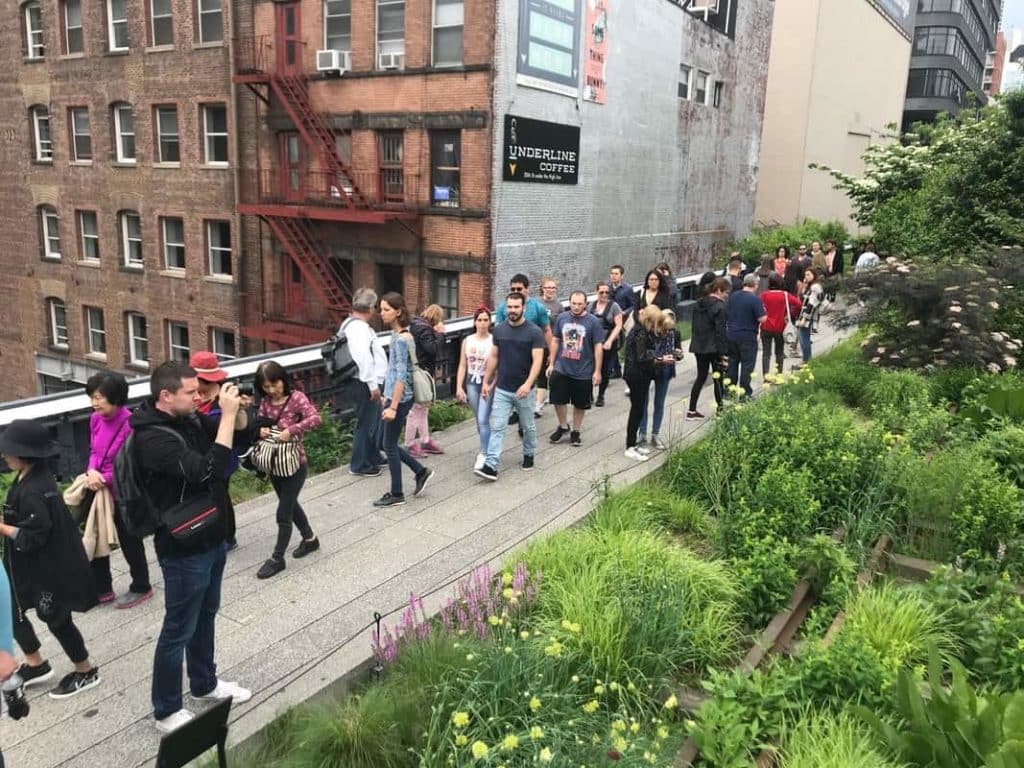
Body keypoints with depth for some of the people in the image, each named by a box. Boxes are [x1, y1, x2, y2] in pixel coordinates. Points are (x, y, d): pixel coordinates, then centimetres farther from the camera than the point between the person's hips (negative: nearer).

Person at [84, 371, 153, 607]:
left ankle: (141, 587, 30)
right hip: (99, 491, 7)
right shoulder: (96, 419, -1)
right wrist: (91, 472, -12)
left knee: (129, 541, 10)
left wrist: (104, 479, -20)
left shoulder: (130, 424, -24)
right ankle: (102, 589, 34)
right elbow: (94, 451, 8)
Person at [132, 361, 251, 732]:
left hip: (211, 540, 9)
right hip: (183, 550, -8)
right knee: (178, 629, 6)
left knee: (205, 617, 23)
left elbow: (242, 429, 12)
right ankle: (166, 711, 23)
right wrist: (227, 414, -31)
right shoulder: (152, 437, -25)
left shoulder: (190, 420, 0)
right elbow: (208, 470, -36)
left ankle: (204, 684, 42)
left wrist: (236, 407, -10)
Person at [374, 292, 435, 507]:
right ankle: (421, 471, 24)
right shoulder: (398, 334, 10)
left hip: (400, 399, -9)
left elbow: (401, 376, -22)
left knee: (389, 445, 1)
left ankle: (396, 495, 13)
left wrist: (393, 406, -23)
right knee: (384, 443, 15)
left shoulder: (401, 339, -18)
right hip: (393, 396, 9)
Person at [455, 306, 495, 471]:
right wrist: (459, 387, 2)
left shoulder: (493, 341, -9)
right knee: (479, 420, 14)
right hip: (471, 382, 4)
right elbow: (462, 365, 7)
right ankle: (486, 448, 31)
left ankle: (484, 455, -3)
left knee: (483, 420, -11)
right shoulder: (467, 341, 4)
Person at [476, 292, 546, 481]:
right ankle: (491, 466, -5)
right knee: (497, 428, -3)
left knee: (528, 426, 15)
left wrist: (528, 383, -29)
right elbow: (493, 357, 10)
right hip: (501, 389, 3)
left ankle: (529, 454, 38)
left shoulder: (534, 332, -10)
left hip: (523, 390, -3)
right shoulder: (499, 330, 3)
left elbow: (537, 360, -16)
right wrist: (486, 382, 9)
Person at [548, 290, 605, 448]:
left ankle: (575, 432, 28)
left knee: (580, 404, 10)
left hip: (583, 371, -2)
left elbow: (598, 347, -7)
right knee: (558, 399, 8)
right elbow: (556, 341, 9)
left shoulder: (593, 321, -10)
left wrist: (597, 371, -9)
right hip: (561, 369, 2)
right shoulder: (562, 318, 0)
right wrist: (551, 363, 8)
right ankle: (563, 426, 31)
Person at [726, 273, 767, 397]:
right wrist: (763, 311, 2)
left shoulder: (733, 296, 4)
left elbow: (726, 314, 11)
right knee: (747, 366, 4)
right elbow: (762, 319, -17)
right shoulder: (755, 299, -15)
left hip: (731, 334, 6)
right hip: (748, 336, -6)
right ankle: (745, 393, 7)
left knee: (732, 363, 16)